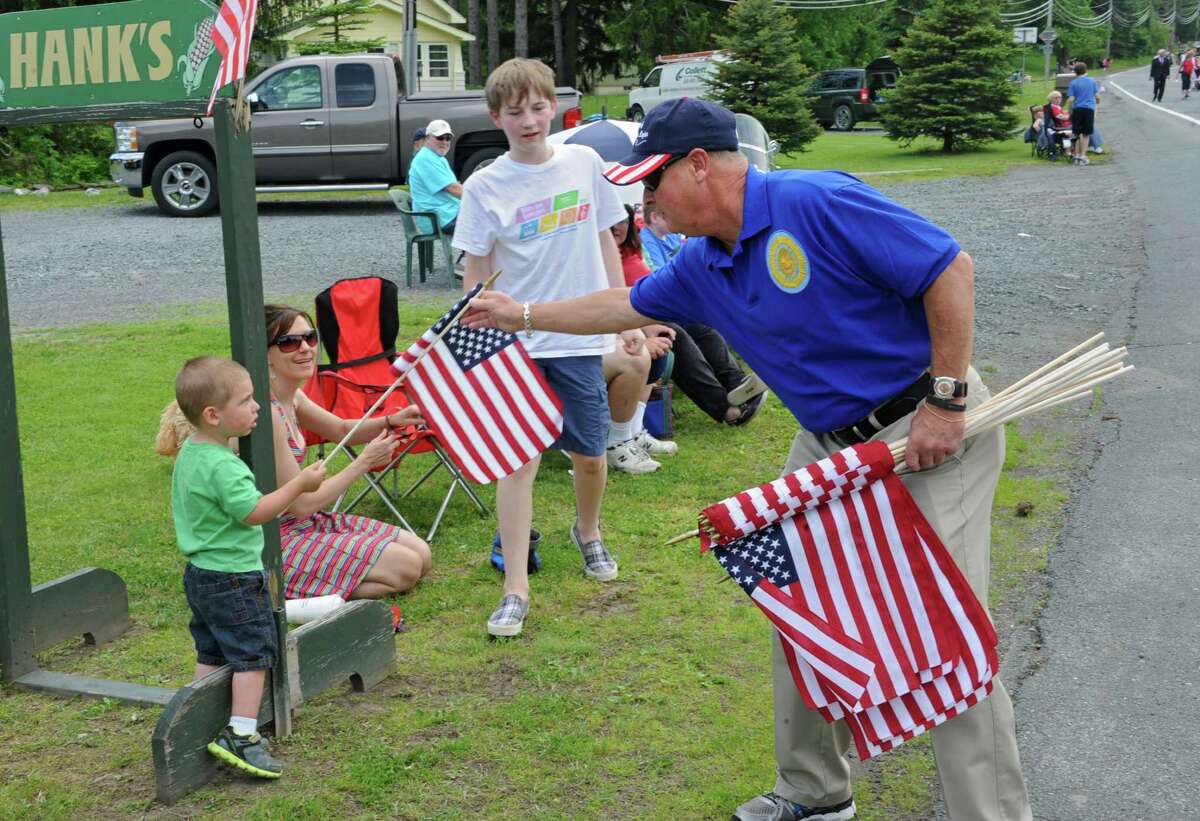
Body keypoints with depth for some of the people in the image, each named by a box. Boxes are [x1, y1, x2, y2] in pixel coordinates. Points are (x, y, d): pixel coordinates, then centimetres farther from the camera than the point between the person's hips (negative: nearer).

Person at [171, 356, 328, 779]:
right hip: (233, 576, -10)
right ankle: (242, 735, -3)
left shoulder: (189, 454, 8)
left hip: (199, 574, 10)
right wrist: (300, 483, -20)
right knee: (252, 652, -2)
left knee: (210, 655, 16)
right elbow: (255, 512, -25)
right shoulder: (222, 465, -24)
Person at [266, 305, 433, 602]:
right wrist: (365, 463, -15)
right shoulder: (266, 413, -25)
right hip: (279, 541, -9)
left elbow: (341, 429, 20)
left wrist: (390, 421, -1)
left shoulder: (291, 397, 2)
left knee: (422, 555, 8)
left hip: (305, 522, 9)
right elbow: (301, 505, -23)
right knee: (406, 568, -12)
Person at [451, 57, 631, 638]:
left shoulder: (585, 163, 2)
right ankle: (515, 589, -1)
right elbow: (476, 274, -1)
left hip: (580, 336, 2)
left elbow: (606, 244, 10)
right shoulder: (485, 186, -5)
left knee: (590, 455, 12)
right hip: (515, 342, -2)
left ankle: (588, 531, 43)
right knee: (518, 459, -7)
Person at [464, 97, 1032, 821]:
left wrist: (946, 401, -21)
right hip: (829, 444, 9)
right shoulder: (702, 268, 5)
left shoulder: (818, 204, -21)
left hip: (927, 434, -8)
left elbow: (952, 270, -21)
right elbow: (626, 306, 24)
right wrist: (522, 315, 29)